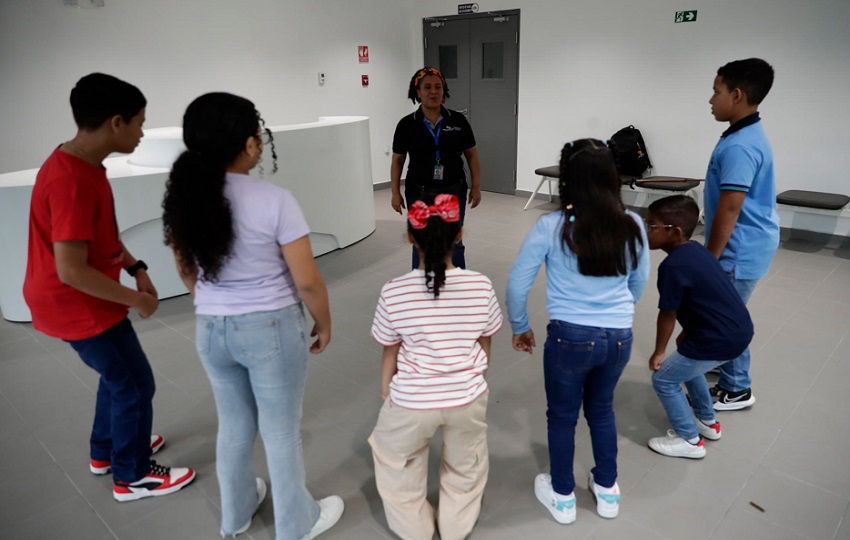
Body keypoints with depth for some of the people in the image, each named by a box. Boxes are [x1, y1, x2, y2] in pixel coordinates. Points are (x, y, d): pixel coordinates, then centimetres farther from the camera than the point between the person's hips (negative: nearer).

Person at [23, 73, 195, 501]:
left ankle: (106, 451, 44)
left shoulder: (82, 164, 2)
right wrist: (137, 300, -19)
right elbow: (72, 270, -30)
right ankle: (132, 477, 24)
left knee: (118, 374, 25)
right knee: (135, 385, 5)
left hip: (82, 301, 10)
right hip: (78, 306, -10)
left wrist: (137, 268, 5)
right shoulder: (72, 181, -30)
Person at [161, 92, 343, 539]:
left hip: (210, 330, 5)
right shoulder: (273, 200, -20)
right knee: (281, 432, 14)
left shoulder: (183, 198, -3)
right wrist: (323, 325, 1)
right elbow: (307, 281, -16)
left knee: (233, 426, 24)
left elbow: (187, 272, 10)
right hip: (271, 329, -5)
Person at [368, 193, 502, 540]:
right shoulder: (481, 286, -13)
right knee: (466, 466, 31)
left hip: (411, 401, -1)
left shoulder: (394, 292, -18)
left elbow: (390, 355, -6)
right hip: (468, 397, 2)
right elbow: (485, 346, 1)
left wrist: (386, 395, 13)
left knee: (394, 458, 30)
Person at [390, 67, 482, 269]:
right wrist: (396, 192, -1)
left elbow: (471, 155, 5)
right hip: (420, 195, -1)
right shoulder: (407, 125, -4)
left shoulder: (458, 121, -2)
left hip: (454, 193, 1)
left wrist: (476, 187, 1)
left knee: (454, 243, 10)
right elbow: (397, 160, 3)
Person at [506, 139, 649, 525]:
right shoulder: (632, 226, -3)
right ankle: (607, 490, 44)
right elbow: (640, 283, 11)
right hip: (619, 338, 4)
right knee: (602, 409, 27)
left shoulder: (550, 228, -14)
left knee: (562, 416, 18)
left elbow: (517, 284, -8)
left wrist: (520, 328, 8)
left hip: (570, 337, -3)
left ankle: (563, 497, 38)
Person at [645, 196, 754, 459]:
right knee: (686, 364, 30)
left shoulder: (672, 266, -21)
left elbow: (668, 314, -13)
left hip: (720, 340, -10)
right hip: (740, 331, 10)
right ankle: (708, 422, 44)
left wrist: (659, 352, 2)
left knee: (664, 379, 6)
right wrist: (686, 334, 26)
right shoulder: (696, 249, 8)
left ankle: (690, 441, 19)